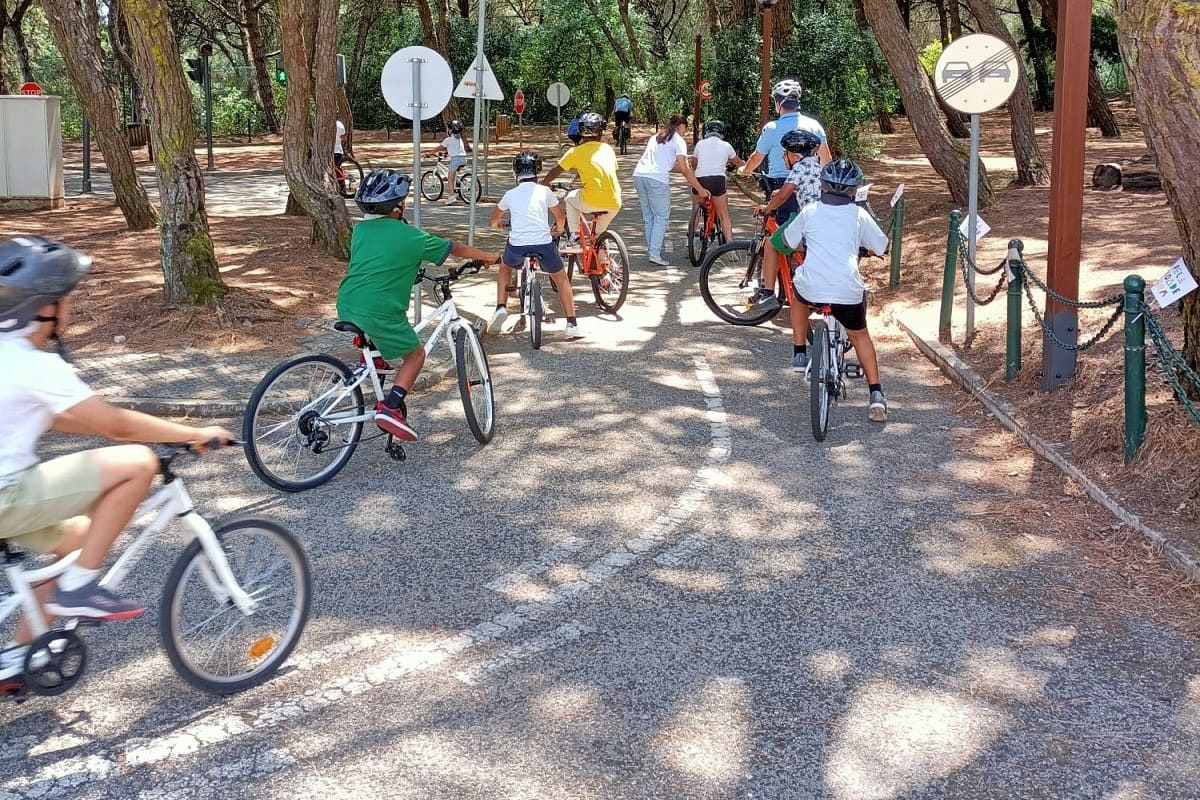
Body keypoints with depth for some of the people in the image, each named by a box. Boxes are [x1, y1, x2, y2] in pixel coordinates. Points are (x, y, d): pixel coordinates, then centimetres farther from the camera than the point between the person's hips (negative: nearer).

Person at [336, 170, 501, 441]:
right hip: (379, 311, -6)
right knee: (415, 355, 12)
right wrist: (491, 257, 23)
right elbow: (455, 248, 9)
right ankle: (391, 408, -3)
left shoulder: (360, 230, 12)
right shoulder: (409, 236, -3)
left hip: (346, 306, 7)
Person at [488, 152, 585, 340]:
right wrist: (558, 230, 41)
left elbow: (494, 221, 27)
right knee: (561, 278, 21)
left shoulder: (510, 194, 12)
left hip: (517, 246, 1)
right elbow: (561, 217, 19)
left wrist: (499, 223, 51)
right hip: (544, 245, -1)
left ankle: (501, 308, 17)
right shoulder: (544, 191, 7)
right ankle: (572, 324, 14)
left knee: (505, 267, 33)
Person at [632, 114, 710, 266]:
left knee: (648, 216, 16)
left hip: (639, 175, 7)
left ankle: (651, 250, 20)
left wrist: (686, 169, 35)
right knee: (662, 216, 2)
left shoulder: (655, 138, 27)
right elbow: (685, 170, 0)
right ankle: (655, 253, -4)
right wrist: (700, 189, 6)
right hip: (657, 179, -7)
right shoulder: (678, 141, 6)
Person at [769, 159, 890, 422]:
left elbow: (787, 242, 20)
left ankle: (800, 354, 32)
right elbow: (882, 247, 15)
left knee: (799, 295, 37)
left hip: (812, 289, 0)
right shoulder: (859, 215, 5)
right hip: (848, 291, 0)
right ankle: (876, 396, 14)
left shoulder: (810, 211, 7)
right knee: (860, 335, 23)